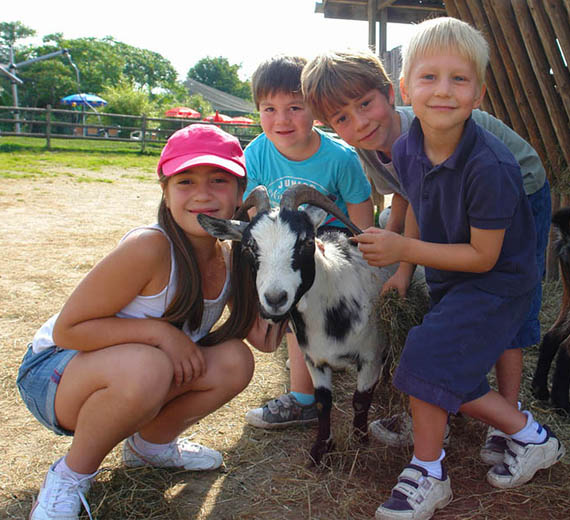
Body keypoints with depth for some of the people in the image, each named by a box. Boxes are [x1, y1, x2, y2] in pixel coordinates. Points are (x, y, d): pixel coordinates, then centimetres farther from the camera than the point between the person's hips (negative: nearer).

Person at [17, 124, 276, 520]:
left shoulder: (232, 260, -7)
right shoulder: (149, 249, -29)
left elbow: (264, 338, -8)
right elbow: (68, 328, -23)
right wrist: (158, 330, -30)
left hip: (138, 378, 6)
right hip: (54, 373, -6)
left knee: (234, 362, -13)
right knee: (145, 367, -37)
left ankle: (151, 443, 12)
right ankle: (71, 475, -8)